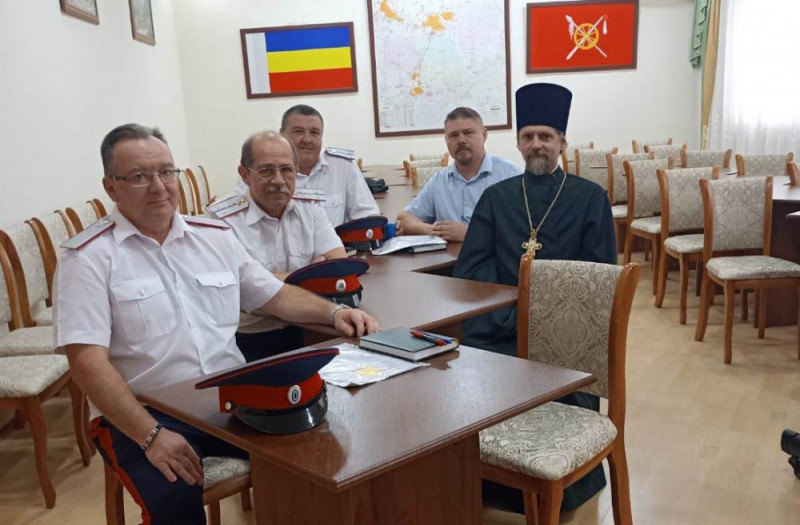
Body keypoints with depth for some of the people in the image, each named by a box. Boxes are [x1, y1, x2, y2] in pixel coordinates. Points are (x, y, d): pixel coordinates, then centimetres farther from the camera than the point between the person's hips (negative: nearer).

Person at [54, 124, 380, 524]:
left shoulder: (215, 236, 10)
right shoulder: (88, 257, -6)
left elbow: (274, 295, 18)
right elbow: (88, 362, -14)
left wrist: (333, 313, 0)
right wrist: (151, 435, -24)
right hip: (142, 414, -4)